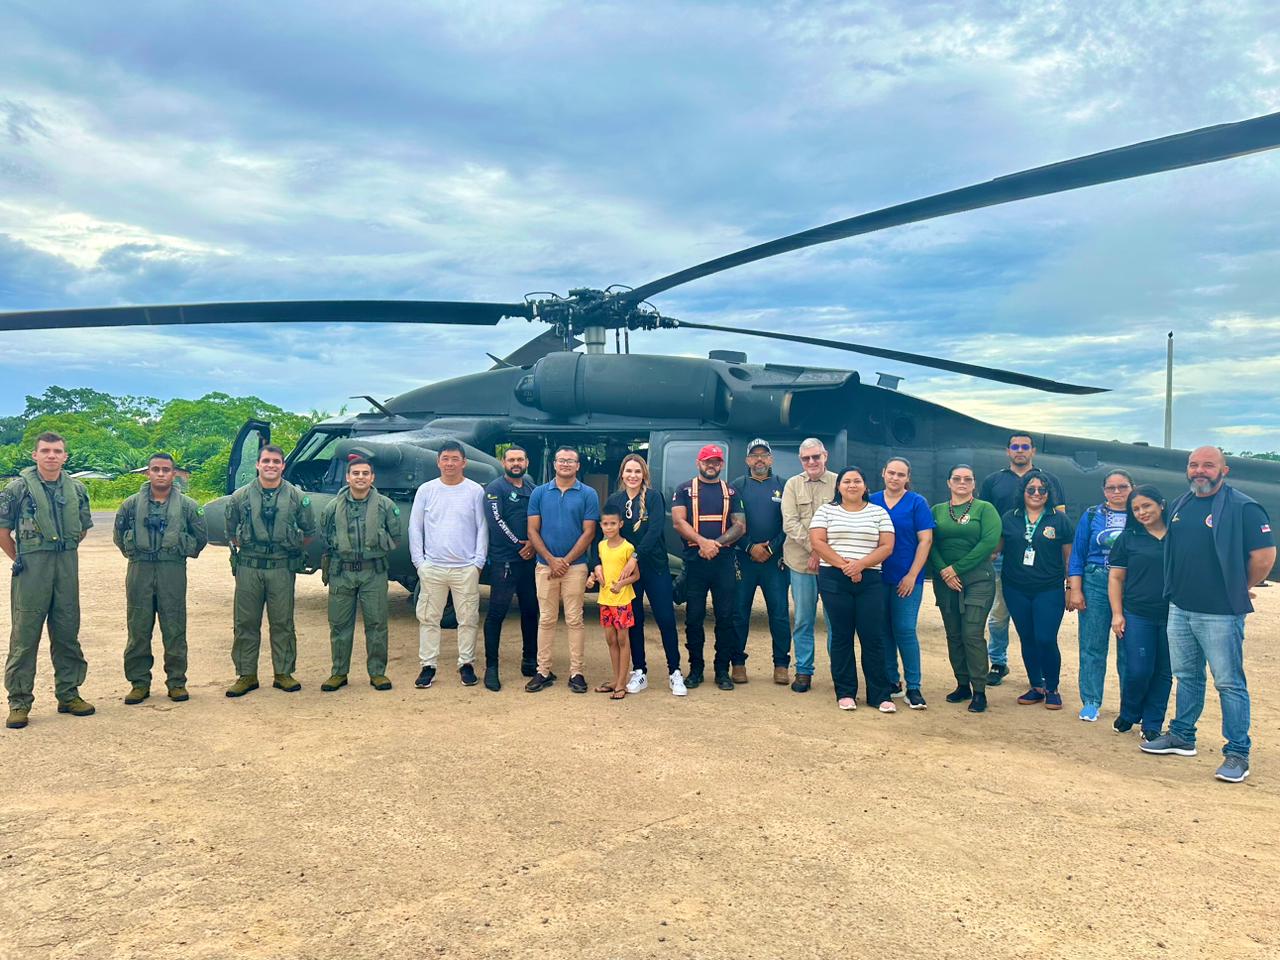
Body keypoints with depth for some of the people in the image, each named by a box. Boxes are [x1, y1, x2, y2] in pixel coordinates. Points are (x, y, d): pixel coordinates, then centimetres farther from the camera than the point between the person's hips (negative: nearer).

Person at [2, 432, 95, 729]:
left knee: (67, 634, 9)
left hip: (68, 568, 4)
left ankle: (68, 694, 19)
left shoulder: (77, 489, 7)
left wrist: (63, 553, 14)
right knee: (24, 636, 0)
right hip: (31, 570, -3)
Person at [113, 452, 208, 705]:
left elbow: (201, 535, 11)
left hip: (173, 572, -1)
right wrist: (132, 552, 12)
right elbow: (118, 534, 18)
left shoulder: (186, 505, 3)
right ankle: (139, 682, 15)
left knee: (175, 630, 2)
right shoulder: (132, 504, 6)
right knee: (138, 630, 5)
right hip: (139, 571, 1)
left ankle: (176, 681, 11)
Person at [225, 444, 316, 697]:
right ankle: (246, 675, 15)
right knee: (246, 623, 5)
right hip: (248, 568, 1)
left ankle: (284, 674, 14)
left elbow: (309, 532, 13)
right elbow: (231, 531, 18)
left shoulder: (297, 497, 2)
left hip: (282, 569, -1)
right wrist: (245, 549, 11)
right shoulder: (240, 497, 4)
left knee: (282, 623, 5)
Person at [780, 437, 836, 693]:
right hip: (800, 561, 1)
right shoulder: (792, 485, 7)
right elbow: (790, 523, -1)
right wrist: (813, 547, -12)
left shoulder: (838, 483, 3)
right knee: (803, 620, 7)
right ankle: (803, 671, 17)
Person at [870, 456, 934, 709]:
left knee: (905, 630, -6)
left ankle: (913, 687, 3)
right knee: (883, 630, 7)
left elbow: (925, 540, -4)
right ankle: (891, 681, 19)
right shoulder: (872, 501, 7)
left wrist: (912, 575, -10)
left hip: (906, 579, -3)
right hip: (877, 577, 3)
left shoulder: (917, 503, -1)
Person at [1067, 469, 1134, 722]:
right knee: (1092, 646, 3)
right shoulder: (1092, 516, 6)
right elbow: (1077, 556, 5)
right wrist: (1075, 590, -2)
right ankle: (1090, 702, 12)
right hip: (1095, 585, 1)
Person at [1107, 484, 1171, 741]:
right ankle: (1128, 715, 21)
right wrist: (1117, 614, -1)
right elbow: (1115, 577, 6)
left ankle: (1152, 724, 21)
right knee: (1137, 671, -3)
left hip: (1172, 617, 1)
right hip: (1137, 616, -1)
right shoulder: (1128, 538, 4)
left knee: (1164, 672, 7)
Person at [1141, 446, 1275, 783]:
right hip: (1180, 608, 7)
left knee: (1229, 683, 0)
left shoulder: (1243, 508, -11)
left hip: (1221, 614, -7)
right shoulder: (1179, 506, 12)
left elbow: (1264, 555, -13)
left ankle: (1238, 753, 9)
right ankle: (1182, 736, 29)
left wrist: (1239, 590, -2)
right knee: (1187, 676, 17)